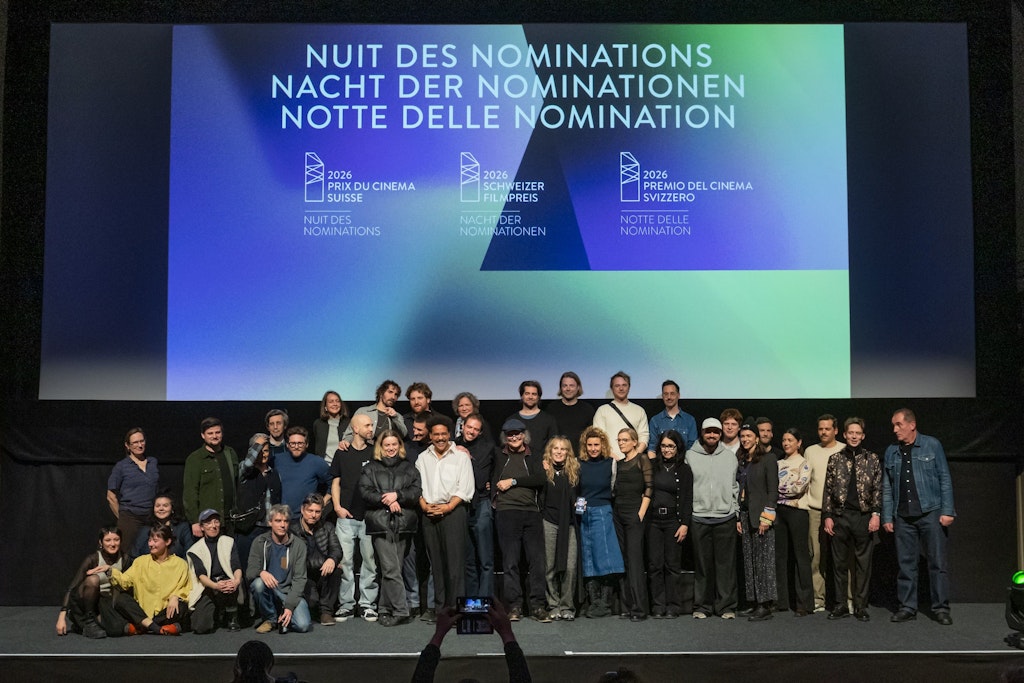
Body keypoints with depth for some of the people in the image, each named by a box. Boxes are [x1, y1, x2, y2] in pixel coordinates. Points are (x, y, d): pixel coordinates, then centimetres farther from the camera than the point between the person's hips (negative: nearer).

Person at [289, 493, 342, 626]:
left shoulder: (327, 527, 12)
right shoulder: (292, 530, -1)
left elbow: (336, 549, -1)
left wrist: (332, 559, -26)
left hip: (324, 576, 4)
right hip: (303, 578, -4)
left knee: (334, 569, -29)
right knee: (311, 598, -32)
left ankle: (326, 611, -14)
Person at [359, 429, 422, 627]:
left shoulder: (409, 468, 17)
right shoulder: (370, 468, 14)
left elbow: (416, 492, 6)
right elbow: (365, 492, 1)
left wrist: (397, 495, -9)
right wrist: (386, 500, -10)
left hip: (404, 523, 2)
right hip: (381, 523, -1)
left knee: (389, 569, 3)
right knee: (391, 569, -11)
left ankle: (385, 610, 12)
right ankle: (400, 611, -10)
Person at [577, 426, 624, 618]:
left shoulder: (610, 463, 2)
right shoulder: (580, 464, 4)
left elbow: (612, 487, 12)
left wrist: (600, 500, 7)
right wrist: (577, 504, -4)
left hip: (602, 513, -2)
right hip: (584, 515, 2)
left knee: (605, 558, -6)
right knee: (588, 559, 4)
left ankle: (605, 604, -2)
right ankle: (593, 602, 9)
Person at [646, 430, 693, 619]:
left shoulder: (684, 470, 3)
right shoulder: (653, 467, 8)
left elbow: (687, 499, 0)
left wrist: (685, 524, -6)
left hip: (673, 520, -2)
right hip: (653, 520, 2)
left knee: (672, 564, 1)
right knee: (654, 564, 1)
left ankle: (673, 607, 9)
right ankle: (658, 606, 8)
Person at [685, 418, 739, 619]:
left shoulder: (730, 456, 8)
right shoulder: (690, 456, 2)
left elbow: (735, 488, 11)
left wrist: (737, 515, 6)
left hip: (726, 518, 1)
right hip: (699, 518, -1)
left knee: (726, 564, 2)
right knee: (702, 564, 4)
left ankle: (727, 606, 10)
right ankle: (702, 606, 13)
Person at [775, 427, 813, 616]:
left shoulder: (804, 464, -1)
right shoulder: (779, 464, 16)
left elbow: (799, 487, -13)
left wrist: (778, 487, -5)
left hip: (796, 511, -6)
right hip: (779, 510, 6)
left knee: (800, 555, -3)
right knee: (780, 555, 7)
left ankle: (804, 603, 0)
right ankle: (781, 600, 13)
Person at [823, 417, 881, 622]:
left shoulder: (872, 459, 5)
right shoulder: (835, 459, 7)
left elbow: (878, 489, 3)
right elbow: (828, 489, 6)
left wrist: (876, 514, -6)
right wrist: (827, 516, 0)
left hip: (864, 516, -1)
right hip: (840, 516, 1)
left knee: (863, 563, 3)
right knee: (839, 562, 5)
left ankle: (861, 606, 11)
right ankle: (840, 605, 13)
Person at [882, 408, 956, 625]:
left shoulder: (932, 445, 1)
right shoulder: (891, 451, 9)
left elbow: (945, 479, -1)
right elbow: (887, 487, 10)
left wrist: (947, 511, -7)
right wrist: (887, 517, 5)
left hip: (930, 513, -3)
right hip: (903, 516, 3)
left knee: (938, 562, 0)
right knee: (906, 564, 6)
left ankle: (941, 608, 8)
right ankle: (907, 607, 13)